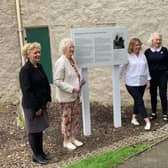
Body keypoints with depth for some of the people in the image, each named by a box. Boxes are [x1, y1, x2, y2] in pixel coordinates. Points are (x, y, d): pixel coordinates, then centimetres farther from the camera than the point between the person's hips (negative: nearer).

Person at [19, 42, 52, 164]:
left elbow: (46, 84, 13)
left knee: (40, 129, 16)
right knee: (33, 130, 6)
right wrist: (36, 108, -18)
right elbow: (27, 91, -19)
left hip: (42, 104, 7)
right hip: (31, 106, -7)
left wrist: (48, 100, 6)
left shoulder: (39, 67, 7)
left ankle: (41, 152, 30)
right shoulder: (25, 70, -16)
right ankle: (36, 155, 20)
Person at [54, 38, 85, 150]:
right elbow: (57, 81, -20)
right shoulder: (61, 62, -17)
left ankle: (73, 138, 30)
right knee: (67, 119, 4)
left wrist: (80, 83, 5)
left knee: (76, 117, 15)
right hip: (66, 97, -8)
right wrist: (72, 88, -22)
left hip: (75, 95, 8)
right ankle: (66, 141, 19)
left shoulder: (72, 60, 8)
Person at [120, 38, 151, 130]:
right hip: (131, 84, -6)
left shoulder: (142, 55, 6)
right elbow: (122, 68, -6)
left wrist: (148, 79, 10)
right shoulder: (127, 56, -10)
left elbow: (146, 68, 11)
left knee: (138, 101, 14)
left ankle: (134, 118, 29)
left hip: (142, 83, 6)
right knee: (140, 101, -7)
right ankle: (147, 121, -5)